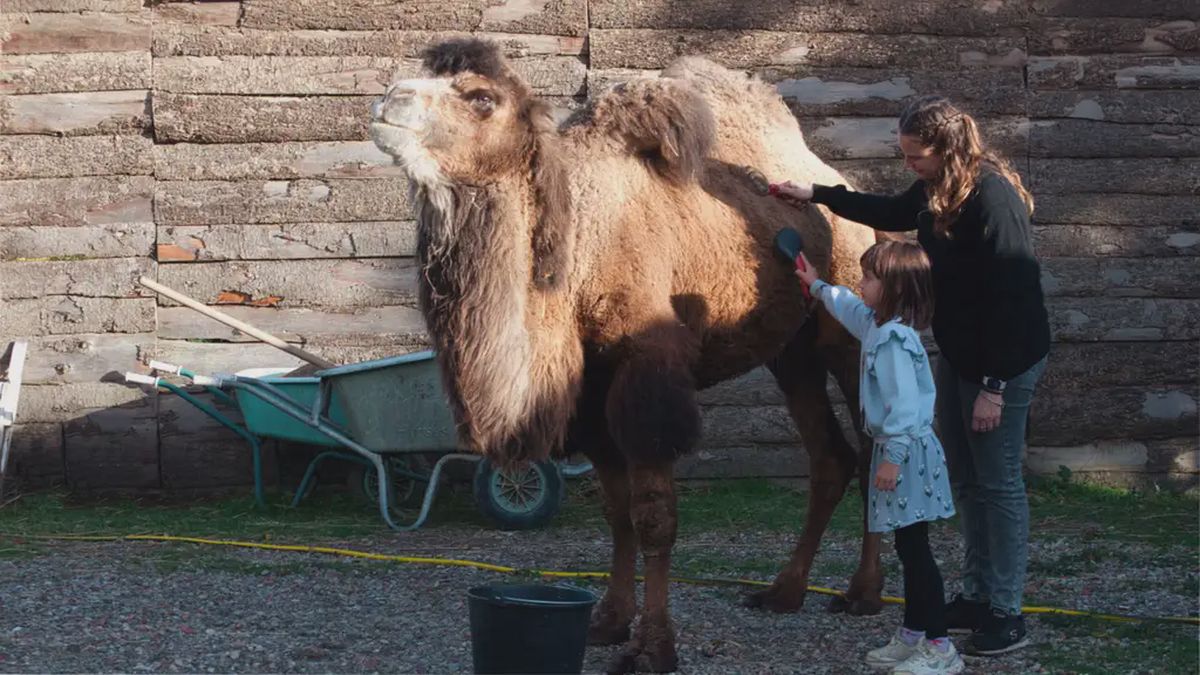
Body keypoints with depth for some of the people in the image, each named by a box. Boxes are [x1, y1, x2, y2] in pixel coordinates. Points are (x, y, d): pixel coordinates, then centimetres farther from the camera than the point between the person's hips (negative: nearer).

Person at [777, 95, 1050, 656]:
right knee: (965, 478, 13)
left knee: (997, 483, -4)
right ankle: (977, 596, 23)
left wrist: (994, 387, -24)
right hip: (956, 354, 9)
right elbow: (891, 212, 26)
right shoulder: (935, 191, 2)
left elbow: (1011, 298, -26)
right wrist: (817, 195, 25)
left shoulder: (992, 197, -25)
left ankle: (1006, 617, 3)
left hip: (1004, 360, -9)